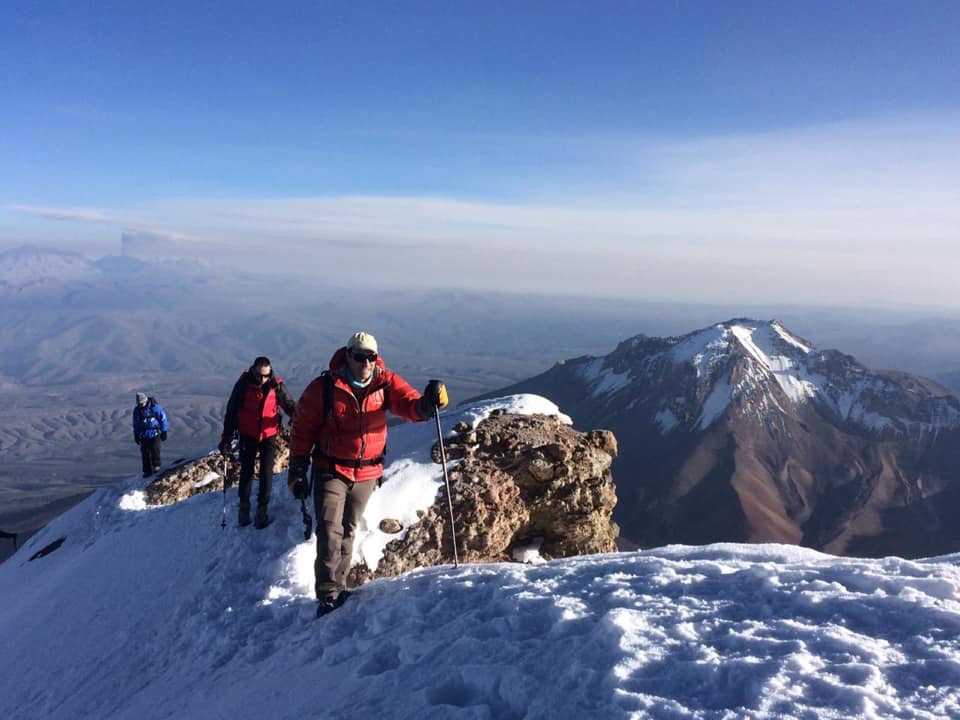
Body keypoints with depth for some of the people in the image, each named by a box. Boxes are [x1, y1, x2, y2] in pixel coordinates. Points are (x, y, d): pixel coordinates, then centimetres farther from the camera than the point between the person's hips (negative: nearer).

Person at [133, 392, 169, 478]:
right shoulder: (137, 410, 2)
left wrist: (164, 432, -3)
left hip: (155, 433, -4)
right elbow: (136, 423, 15)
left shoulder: (155, 407, -11)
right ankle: (147, 471, 11)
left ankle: (156, 465, 12)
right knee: (145, 453, 2)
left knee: (155, 449, -10)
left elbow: (163, 418, -4)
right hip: (144, 435, 4)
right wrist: (136, 435, 16)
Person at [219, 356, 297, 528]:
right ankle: (244, 507, 23)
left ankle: (262, 509, 9)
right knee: (246, 471, 8)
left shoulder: (276, 385, -11)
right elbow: (231, 411, -4)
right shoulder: (243, 384, -11)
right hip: (248, 436, 0)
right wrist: (226, 438, -3)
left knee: (266, 473, -2)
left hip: (269, 435, 0)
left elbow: (289, 406, -4)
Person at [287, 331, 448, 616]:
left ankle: (338, 586, 29)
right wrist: (297, 470, -5)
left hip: (367, 473, 3)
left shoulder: (386, 382, -6)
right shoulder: (323, 388, -11)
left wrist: (427, 402, -40)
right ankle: (328, 594, -4)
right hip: (331, 471, -3)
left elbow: (410, 405, -16)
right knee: (330, 531, -12)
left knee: (348, 531, 16)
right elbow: (303, 429, -4)